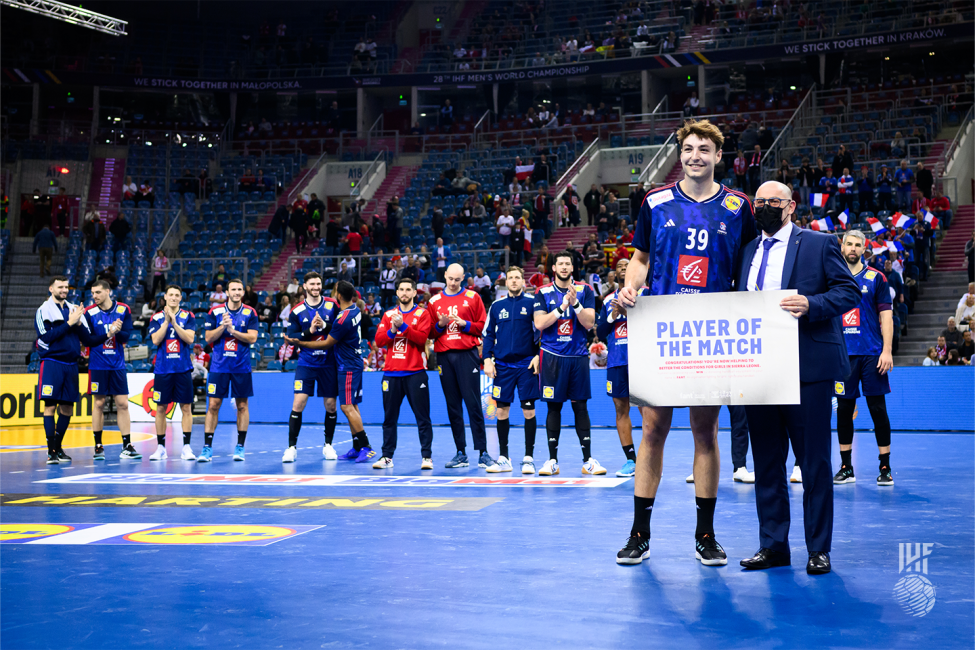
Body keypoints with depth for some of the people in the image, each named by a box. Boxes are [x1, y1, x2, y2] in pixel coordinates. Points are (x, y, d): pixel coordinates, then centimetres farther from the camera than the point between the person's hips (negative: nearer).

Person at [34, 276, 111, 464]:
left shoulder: (75, 310, 14)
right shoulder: (43, 311, -1)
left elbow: (89, 340, 13)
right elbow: (46, 337, -15)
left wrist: (109, 333, 0)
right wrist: (69, 323, -15)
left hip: (71, 365, 5)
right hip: (51, 364, -5)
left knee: (67, 409, 8)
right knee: (50, 406, -6)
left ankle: (58, 448, 21)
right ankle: (51, 451, -4)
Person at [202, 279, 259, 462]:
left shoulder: (250, 313, 2)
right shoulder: (215, 312, 3)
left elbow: (252, 338, -7)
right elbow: (208, 338, 0)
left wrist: (233, 330, -15)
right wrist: (223, 326, -14)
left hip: (241, 366, 0)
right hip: (219, 365, 0)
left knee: (242, 405, 4)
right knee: (213, 405, -2)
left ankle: (240, 447, 13)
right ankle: (207, 447, 2)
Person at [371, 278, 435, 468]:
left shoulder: (422, 313, 3)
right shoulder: (389, 314, 13)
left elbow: (421, 337, -11)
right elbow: (378, 341, 6)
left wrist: (402, 325, -17)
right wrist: (392, 330, -10)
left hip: (415, 372, -3)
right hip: (391, 373, 3)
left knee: (422, 417, -3)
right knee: (389, 418, 6)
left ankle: (426, 457, 1)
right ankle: (387, 457, 12)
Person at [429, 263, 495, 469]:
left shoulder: (472, 297, 6)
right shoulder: (435, 301, 13)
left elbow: (482, 326, 3)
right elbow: (430, 333, 13)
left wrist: (464, 324, -12)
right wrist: (440, 325, -7)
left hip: (467, 354, -3)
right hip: (444, 357, 3)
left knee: (473, 403, -7)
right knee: (453, 406, 4)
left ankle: (482, 452, -4)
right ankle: (461, 453, 9)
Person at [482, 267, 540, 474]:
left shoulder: (532, 303, 2)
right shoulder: (497, 306, 10)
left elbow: (541, 331, 1)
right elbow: (488, 334, 12)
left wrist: (538, 355, -9)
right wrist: (487, 359, 2)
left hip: (527, 365, -2)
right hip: (502, 365, 3)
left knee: (529, 410, -2)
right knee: (501, 410, 4)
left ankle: (528, 458, 5)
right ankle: (503, 458, 13)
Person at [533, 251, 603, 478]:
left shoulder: (585, 291, 5)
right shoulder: (543, 293, 4)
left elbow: (589, 323, -5)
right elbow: (539, 324, -7)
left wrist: (575, 303, -18)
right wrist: (561, 307, -15)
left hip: (578, 356, 1)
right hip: (552, 356, 0)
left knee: (580, 406, 2)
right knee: (554, 407, 2)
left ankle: (588, 460, 7)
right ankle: (552, 459, 8)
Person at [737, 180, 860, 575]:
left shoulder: (820, 244, 2)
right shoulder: (747, 252, 17)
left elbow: (849, 291, -4)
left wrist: (811, 304, -20)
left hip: (807, 368, -5)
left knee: (814, 461, 1)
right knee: (766, 461, 9)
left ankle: (818, 549, 10)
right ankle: (773, 545, 18)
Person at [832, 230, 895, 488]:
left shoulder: (876, 278, 4)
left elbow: (886, 316, 0)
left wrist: (887, 351, -8)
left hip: (871, 354, -2)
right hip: (842, 353, 2)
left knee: (878, 409, -1)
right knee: (843, 409, 5)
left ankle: (885, 468, 6)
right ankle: (846, 467, 14)